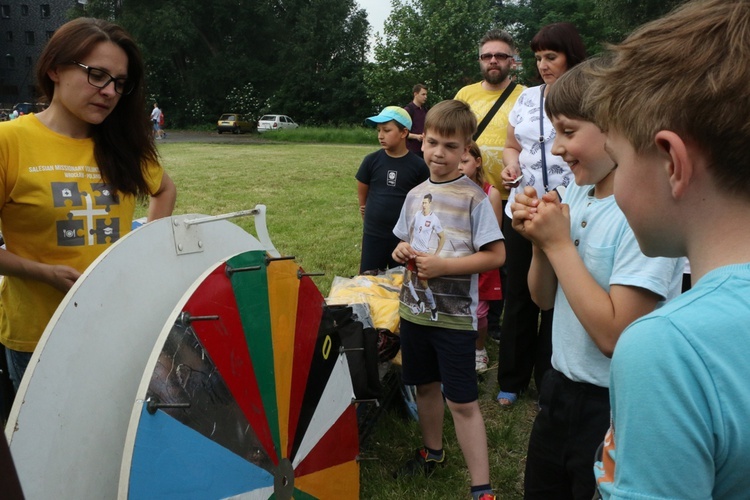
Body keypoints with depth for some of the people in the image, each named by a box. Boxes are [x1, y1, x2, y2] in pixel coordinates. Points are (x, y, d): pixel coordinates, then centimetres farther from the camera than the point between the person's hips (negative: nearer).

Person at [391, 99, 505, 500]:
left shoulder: (473, 198, -12)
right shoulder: (415, 194, 6)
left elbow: (496, 256, -15)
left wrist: (443, 265, -21)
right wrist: (402, 251, -4)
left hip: (455, 316, -6)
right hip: (414, 310, 6)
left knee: (462, 401, -2)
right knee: (425, 385, 20)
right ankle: (432, 452, 42)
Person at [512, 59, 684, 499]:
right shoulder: (575, 195, 1)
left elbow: (614, 336, -26)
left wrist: (559, 243, -22)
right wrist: (540, 240, -10)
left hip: (614, 409, -7)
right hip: (560, 388, 7)